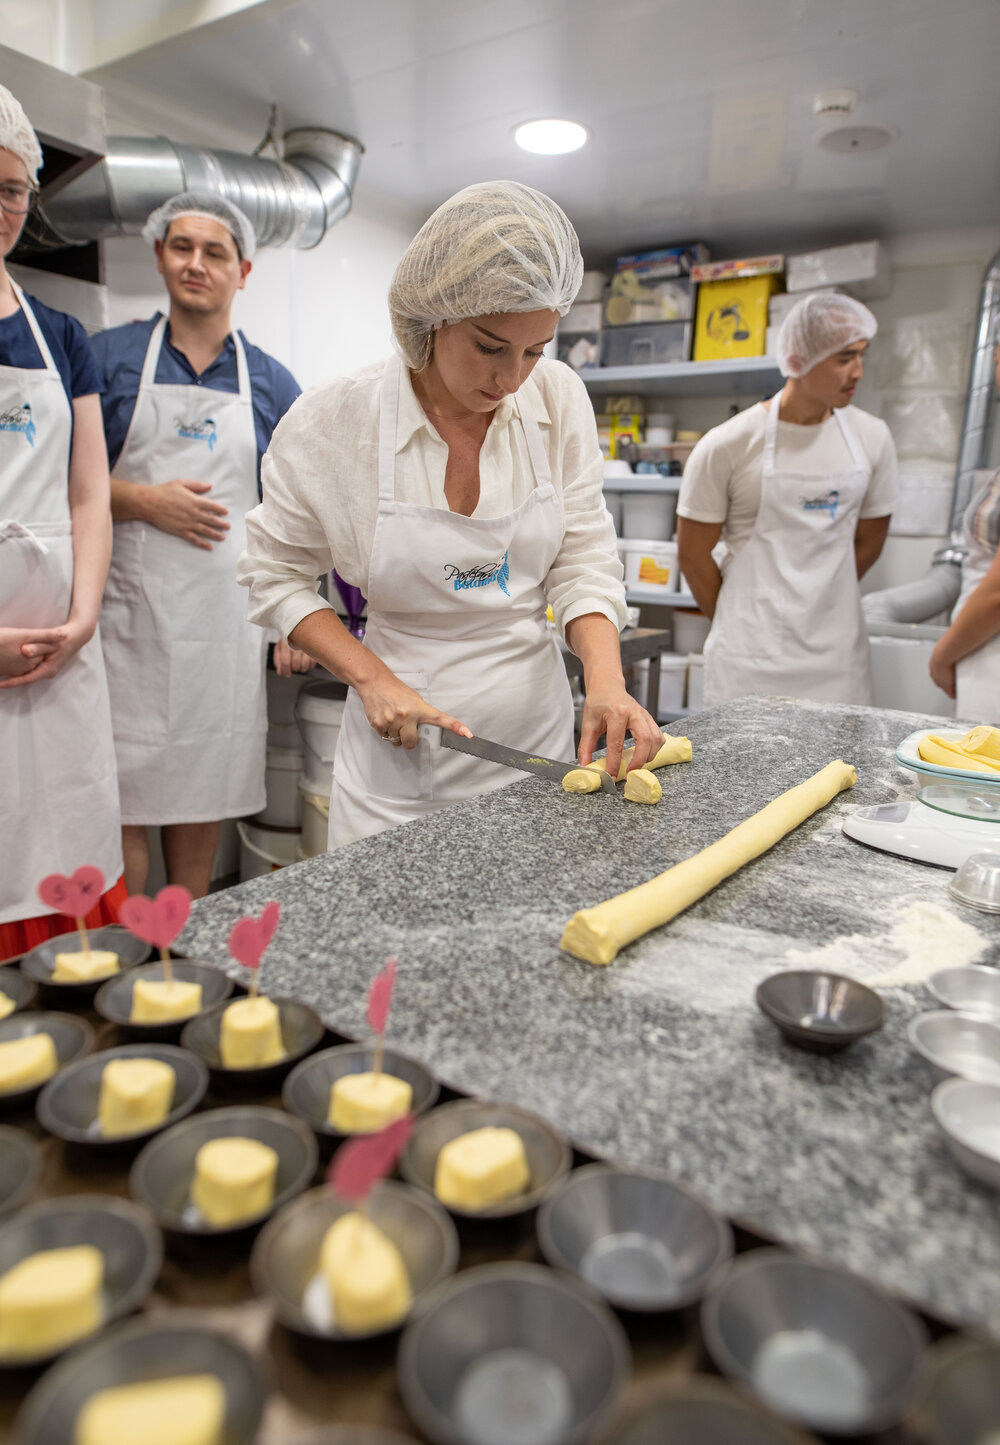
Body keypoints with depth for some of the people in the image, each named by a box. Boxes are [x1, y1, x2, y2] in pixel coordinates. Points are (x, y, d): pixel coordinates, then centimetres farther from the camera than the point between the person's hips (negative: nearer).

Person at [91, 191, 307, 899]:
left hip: (228, 615, 2)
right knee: (121, 790, -4)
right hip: (131, 605, -1)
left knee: (205, 787, 8)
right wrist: (146, 501, -13)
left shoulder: (272, 383, 11)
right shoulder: (109, 356, 6)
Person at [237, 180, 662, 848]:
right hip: (404, 750, -2)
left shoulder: (559, 400, -6)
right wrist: (374, 679, -15)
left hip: (538, 736, 3)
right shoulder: (331, 422, -13)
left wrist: (606, 680, -19)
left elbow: (584, 560, -2)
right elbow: (275, 575, -3)